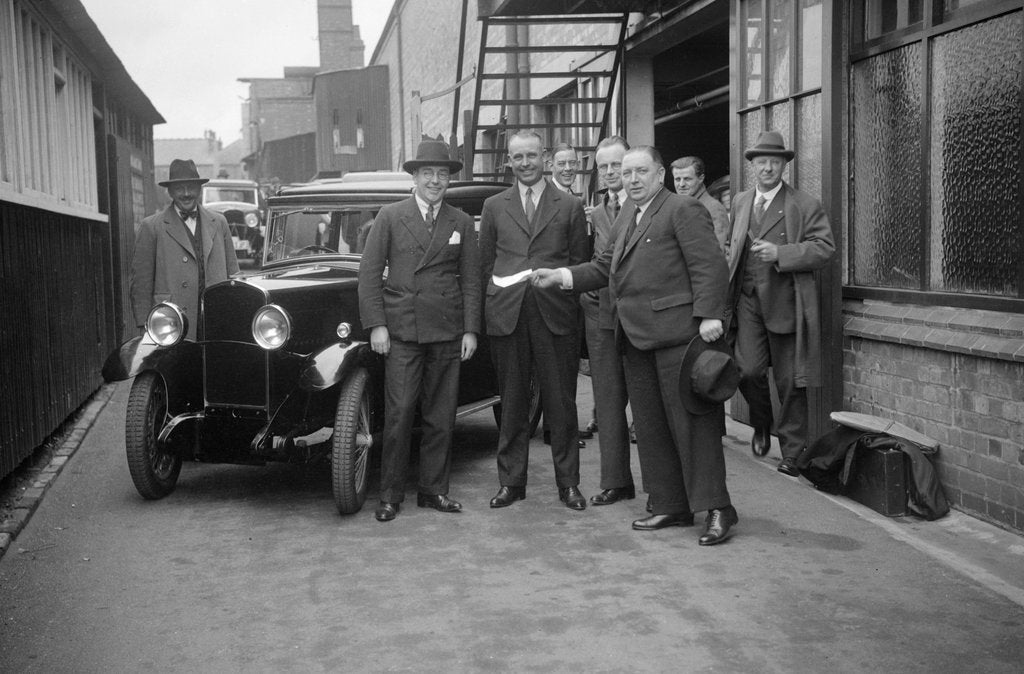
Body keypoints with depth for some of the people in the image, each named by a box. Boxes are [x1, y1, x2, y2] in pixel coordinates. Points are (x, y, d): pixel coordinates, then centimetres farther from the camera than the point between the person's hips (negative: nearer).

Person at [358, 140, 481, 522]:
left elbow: (470, 280, 10)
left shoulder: (462, 224, 11)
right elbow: (369, 273, 2)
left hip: (447, 332, 2)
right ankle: (391, 496, 6)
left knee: (441, 416, 5)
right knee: (398, 415, -4)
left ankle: (433, 490, 17)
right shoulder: (390, 217, 4)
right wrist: (376, 325, -6)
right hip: (401, 330, -2)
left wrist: (470, 330, 2)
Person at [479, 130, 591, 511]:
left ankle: (568, 483, 12)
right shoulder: (494, 207, 13)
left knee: (561, 401, 2)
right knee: (512, 401, 6)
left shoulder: (570, 207, 8)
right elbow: (485, 262, 13)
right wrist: (507, 290, 4)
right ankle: (511, 482, 15)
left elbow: (580, 262, 8)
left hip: (555, 314, -1)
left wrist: (555, 285, -2)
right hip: (506, 315, 1)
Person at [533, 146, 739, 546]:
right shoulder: (629, 217, 21)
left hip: (676, 333, -9)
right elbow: (607, 267, 22)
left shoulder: (683, 210, -5)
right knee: (650, 427, 11)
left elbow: (710, 265, -13)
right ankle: (669, 506, 20)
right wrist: (561, 277, 10)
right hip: (636, 339, 9)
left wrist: (709, 316, -23)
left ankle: (716, 509, -1)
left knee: (692, 422, -6)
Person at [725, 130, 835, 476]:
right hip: (749, 301, 3)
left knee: (789, 382, 2)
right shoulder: (740, 202, 15)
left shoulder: (805, 205, -2)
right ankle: (761, 424, 22)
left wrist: (781, 253, -19)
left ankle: (792, 454, 15)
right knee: (748, 371, -9)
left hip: (786, 302, -3)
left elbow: (824, 248, -9)